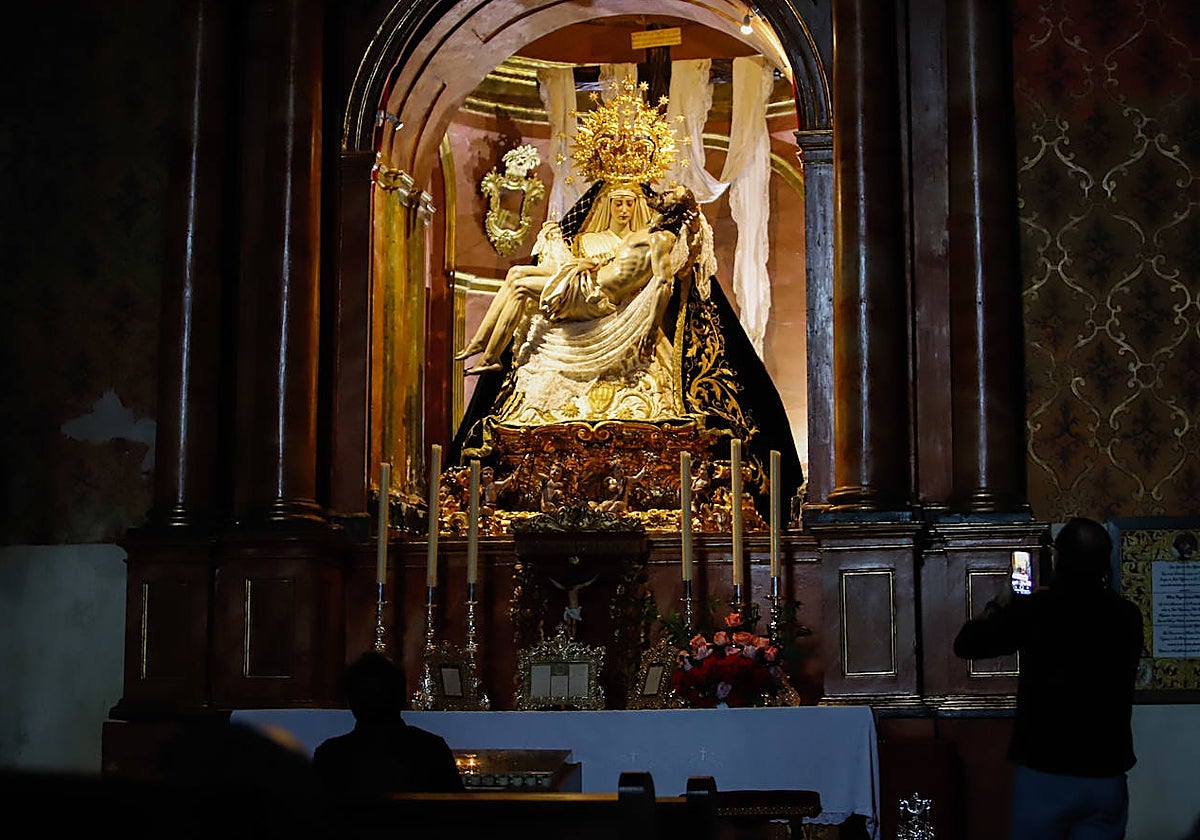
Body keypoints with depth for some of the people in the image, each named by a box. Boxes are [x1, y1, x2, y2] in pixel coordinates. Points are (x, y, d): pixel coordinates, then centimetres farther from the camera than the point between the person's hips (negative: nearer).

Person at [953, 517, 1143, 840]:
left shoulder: (1033, 611, -11)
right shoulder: (1126, 616, -2)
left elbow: (965, 644, 1)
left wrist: (999, 607, 19)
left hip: (1045, 774, -3)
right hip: (1107, 776, 3)